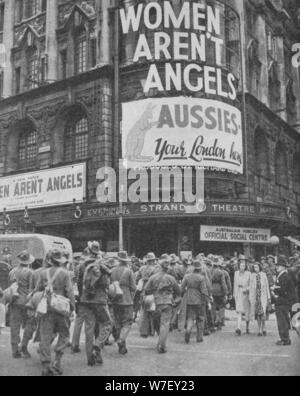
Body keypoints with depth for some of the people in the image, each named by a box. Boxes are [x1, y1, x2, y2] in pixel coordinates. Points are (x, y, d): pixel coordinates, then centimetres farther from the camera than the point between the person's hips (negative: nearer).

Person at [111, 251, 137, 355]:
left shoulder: (113, 271, 4)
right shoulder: (129, 271, -8)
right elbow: (133, 287, -7)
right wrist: (131, 298, 8)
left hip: (115, 301, 4)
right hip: (126, 301, -4)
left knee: (118, 324, 13)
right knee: (127, 323, 3)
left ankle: (122, 347, 18)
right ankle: (121, 339, -20)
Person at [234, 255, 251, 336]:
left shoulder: (248, 273, 0)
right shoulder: (236, 273, 7)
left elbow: (250, 285, 2)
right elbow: (235, 284, 10)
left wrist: (247, 289, -16)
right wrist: (234, 294, 8)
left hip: (246, 294, -1)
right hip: (238, 294, 1)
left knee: (247, 311, 8)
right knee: (239, 311, -9)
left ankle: (247, 327, 25)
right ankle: (239, 328, -15)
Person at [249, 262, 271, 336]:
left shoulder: (263, 275, 4)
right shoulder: (252, 276, 5)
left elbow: (267, 286, 7)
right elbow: (251, 287, 7)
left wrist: (269, 297, 6)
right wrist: (250, 298, 3)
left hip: (263, 296, -1)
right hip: (255, 296, 1)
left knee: (263, 313, -11)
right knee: (257, 313, 1)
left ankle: (263, 329, 7)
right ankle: (260, 330, 10)